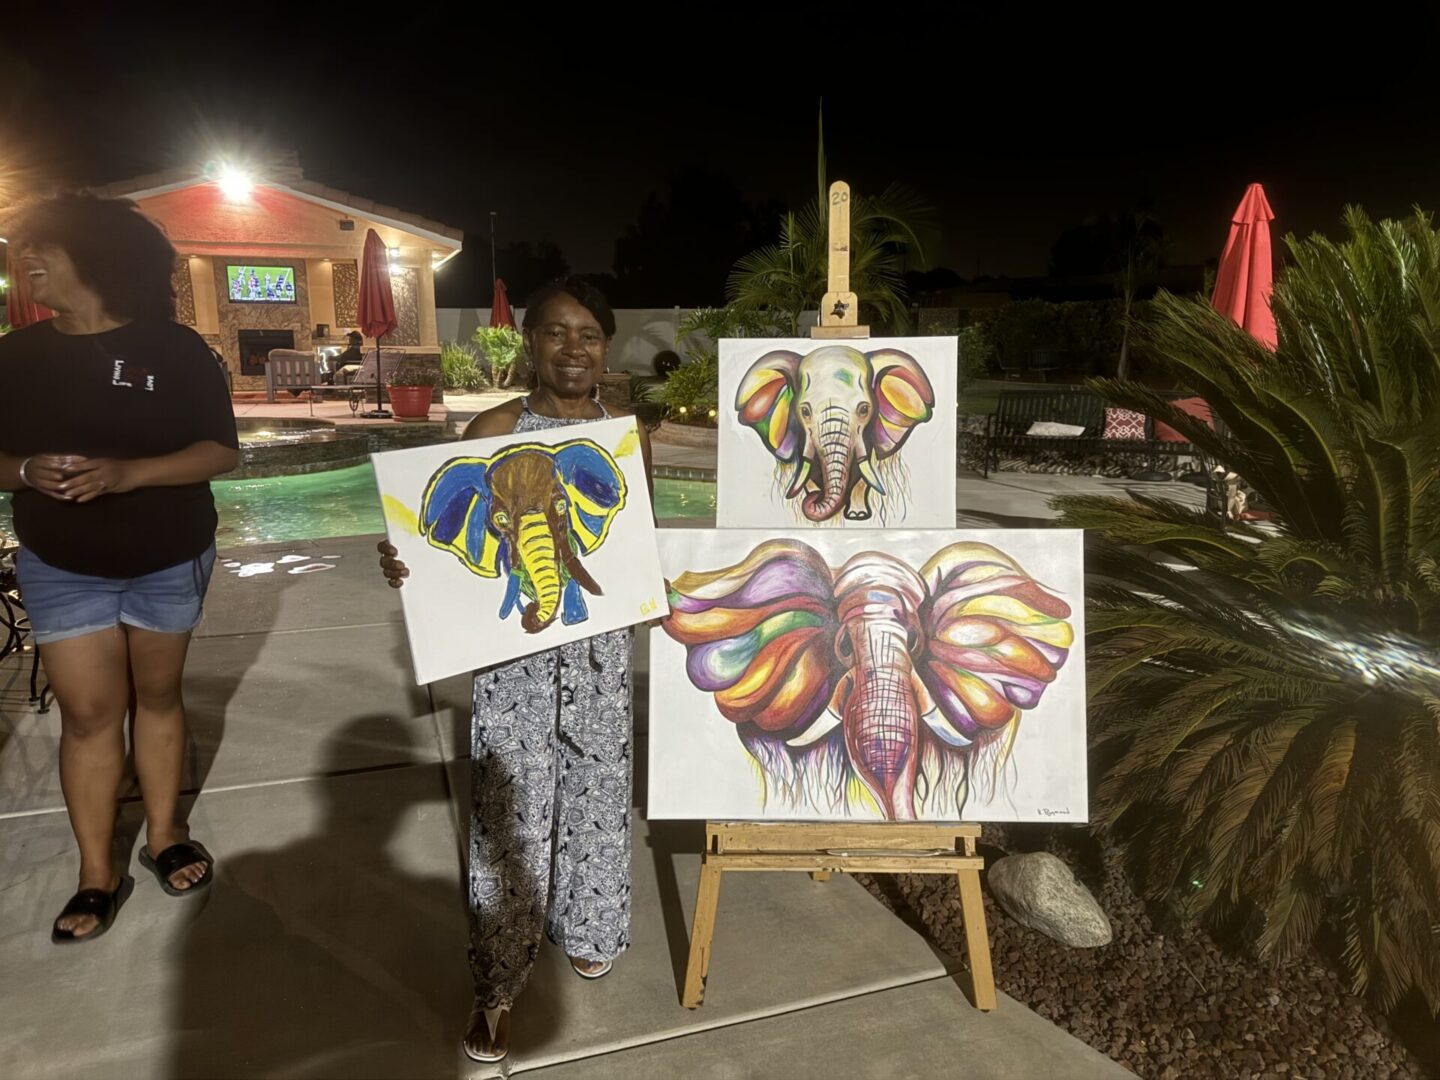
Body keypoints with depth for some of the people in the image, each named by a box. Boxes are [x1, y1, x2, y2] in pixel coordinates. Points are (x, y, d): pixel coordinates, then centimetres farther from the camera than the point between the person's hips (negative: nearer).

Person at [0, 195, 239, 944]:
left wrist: (128, 473, -27)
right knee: (87, 713, 2)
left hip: (170, 561, -1)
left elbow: (221, 452, -13)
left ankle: (164, 836, 27)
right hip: (60, 567, 2)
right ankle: (97, 874, 14)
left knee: (157, 695, 12)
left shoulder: (173, 349, -9)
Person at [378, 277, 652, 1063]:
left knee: (595, 793, 16)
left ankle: (586, 930, 41)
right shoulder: (493, 431, -6)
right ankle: (497, 983, 20)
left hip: (600, 644, 3)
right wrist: (403, 561, -25)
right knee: (509, 811, 3)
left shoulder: (628, 436, 2)